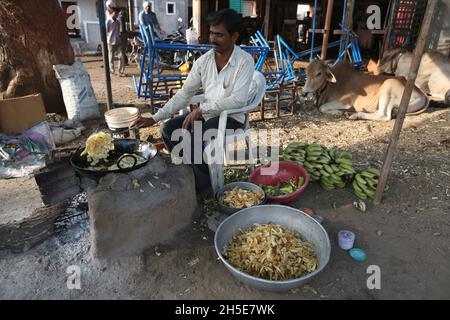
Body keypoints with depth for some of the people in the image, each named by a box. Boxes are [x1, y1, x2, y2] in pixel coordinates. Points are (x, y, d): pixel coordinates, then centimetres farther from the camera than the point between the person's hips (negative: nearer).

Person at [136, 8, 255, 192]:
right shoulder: (203, 61, 0)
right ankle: (189, 171, 7)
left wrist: (201, 109, -24)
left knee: (192, 138, -29)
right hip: (205, 114, 6)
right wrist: (155, 117, -7)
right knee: (168, 129, -9)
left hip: (231, 117, -6)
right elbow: (184, 94, 1)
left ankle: (205, 179, -1)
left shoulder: (245, 61, -15)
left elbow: (238, 99, -25)